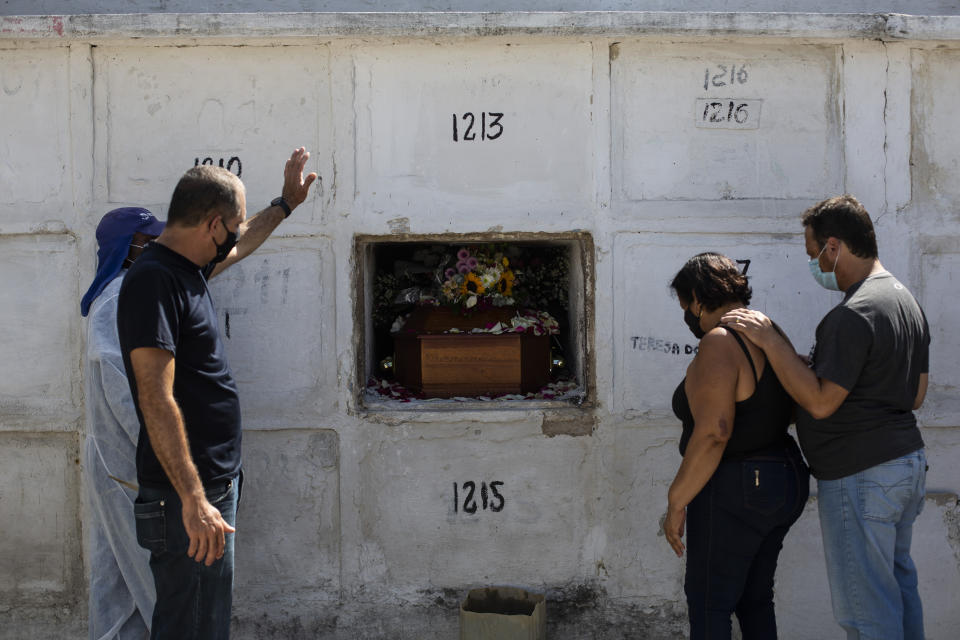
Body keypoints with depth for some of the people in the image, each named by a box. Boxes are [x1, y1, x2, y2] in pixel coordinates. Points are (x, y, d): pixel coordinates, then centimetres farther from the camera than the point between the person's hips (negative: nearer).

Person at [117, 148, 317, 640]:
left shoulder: (187, 268, 11)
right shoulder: (153, 281, -18)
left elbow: (242, 245, 36)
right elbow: (157, 400, -25)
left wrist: (285, 203, 46)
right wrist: (194, 501, -28)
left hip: (214, 483, 10)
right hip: (188, 495, -10)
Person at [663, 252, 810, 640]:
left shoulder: (719, 345, -19)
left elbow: (711, 433, -25)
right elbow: (791, 411, 17)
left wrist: (676, 503, -19)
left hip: (735, 493, -9)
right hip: (784, 483, 9)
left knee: (708, 606, 1)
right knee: (754, 600, 19)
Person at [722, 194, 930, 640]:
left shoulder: (852, 315, -20)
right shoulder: (907, 301, 12)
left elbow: (820, 401, -22)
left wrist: (769, 340, -19)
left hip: (860, 476, -10)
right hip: (907, 462, 10)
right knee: (898, 584, 19)